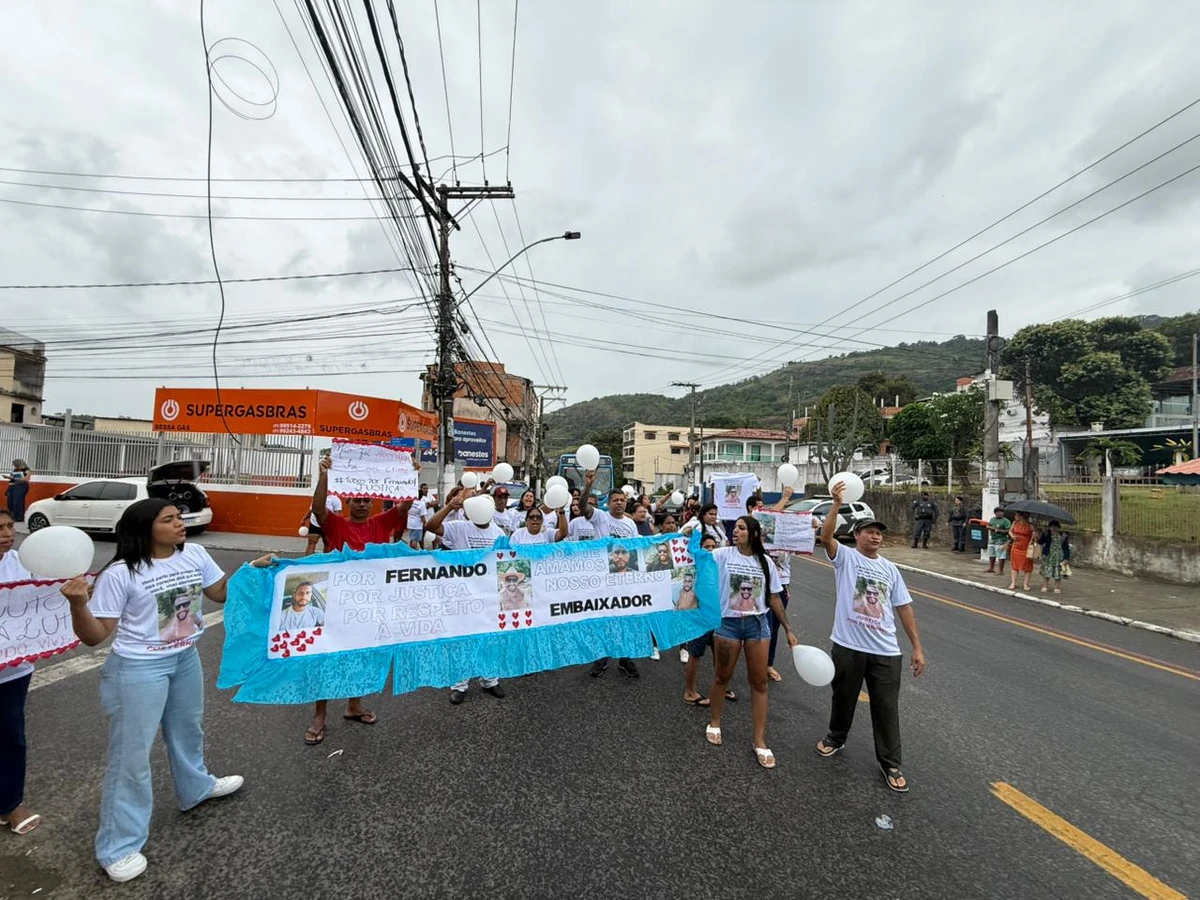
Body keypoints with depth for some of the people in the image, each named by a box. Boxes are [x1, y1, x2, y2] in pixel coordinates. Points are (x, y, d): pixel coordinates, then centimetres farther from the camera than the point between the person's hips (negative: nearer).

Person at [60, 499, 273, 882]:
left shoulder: (195, 555, -5)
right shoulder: (119, 574, -20)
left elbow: (221, 593, 6)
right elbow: (94, 636, -15)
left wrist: (251, 571, -8)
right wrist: (78, 605, -31)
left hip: (186, 658, 6)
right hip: (139, 668, -6)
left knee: (188, 727, 26)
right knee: (131, 753, 5)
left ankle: (196, 787, 51)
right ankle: (118, 847, 24)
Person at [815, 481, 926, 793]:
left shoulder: (890, 569, 10)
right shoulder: (845, 557, -4)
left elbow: (904, 607, 11)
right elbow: (826, 537, -24)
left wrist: (917, 647, 8)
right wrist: (837, 505, -34)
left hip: (886, 651, 3)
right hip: (848, 646, -3)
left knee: (886, 707, 10)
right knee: (844, 697, 16)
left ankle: (890, 764, 28)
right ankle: (836, 738, 40)